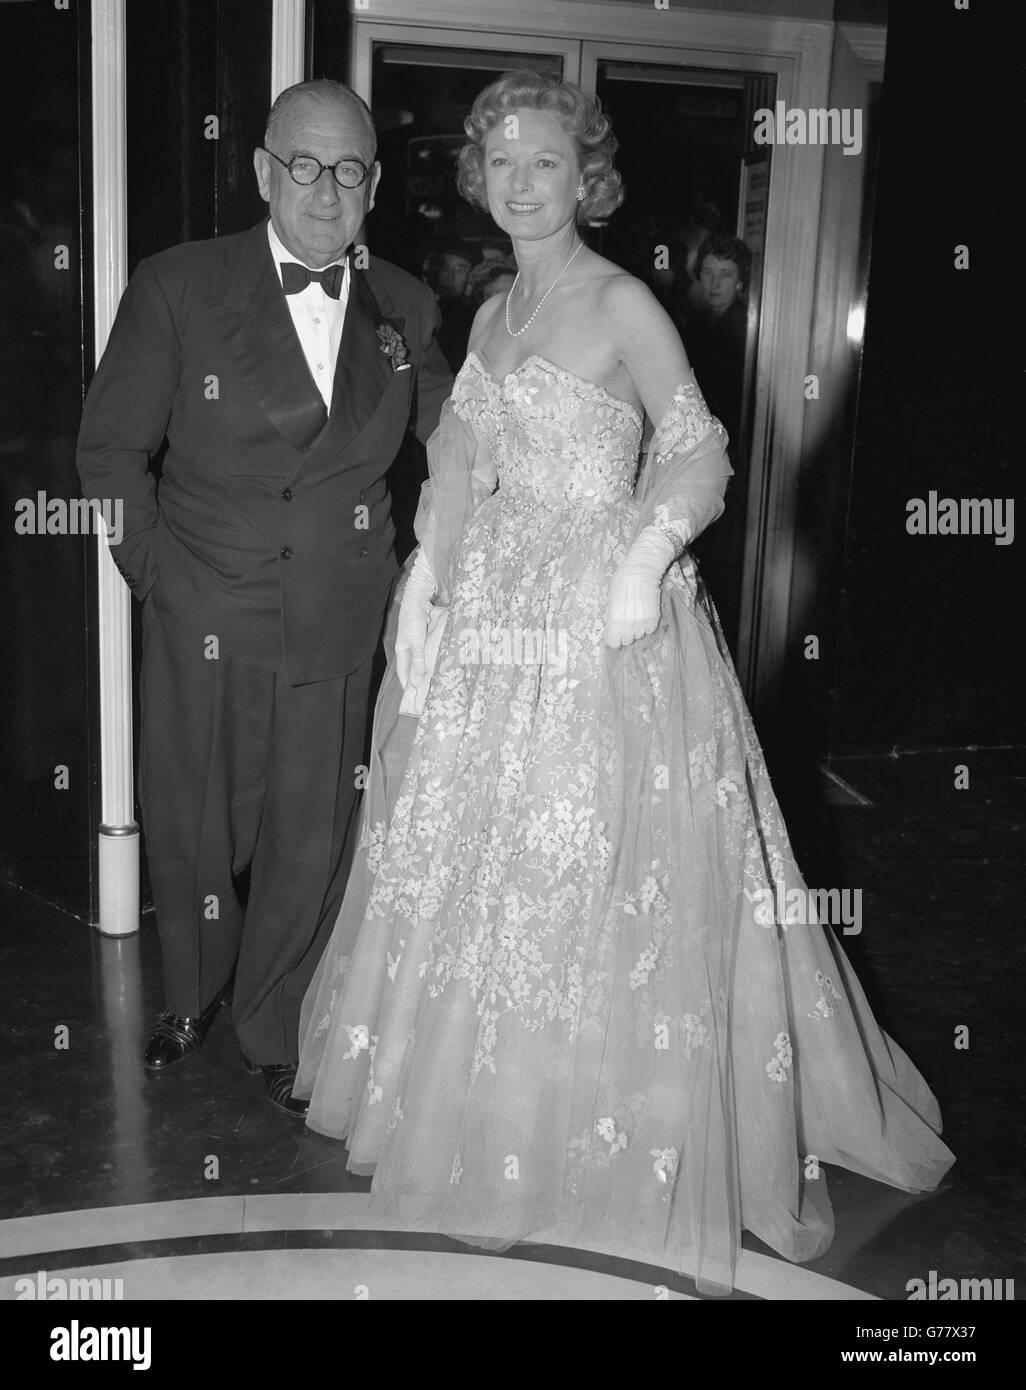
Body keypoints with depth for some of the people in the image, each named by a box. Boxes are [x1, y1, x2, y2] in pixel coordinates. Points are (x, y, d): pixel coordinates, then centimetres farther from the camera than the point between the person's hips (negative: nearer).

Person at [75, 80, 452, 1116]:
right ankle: (192, 999, 43)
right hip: (200, 622, -1)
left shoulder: (406, 307, 2)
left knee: (311, 844, 10)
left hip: (336, 629, 1)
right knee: (191, 831, 14)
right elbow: (112, 447, -1)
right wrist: (157, 575, -2)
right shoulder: (178, 287, -5)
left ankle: (276, 1035, 34)